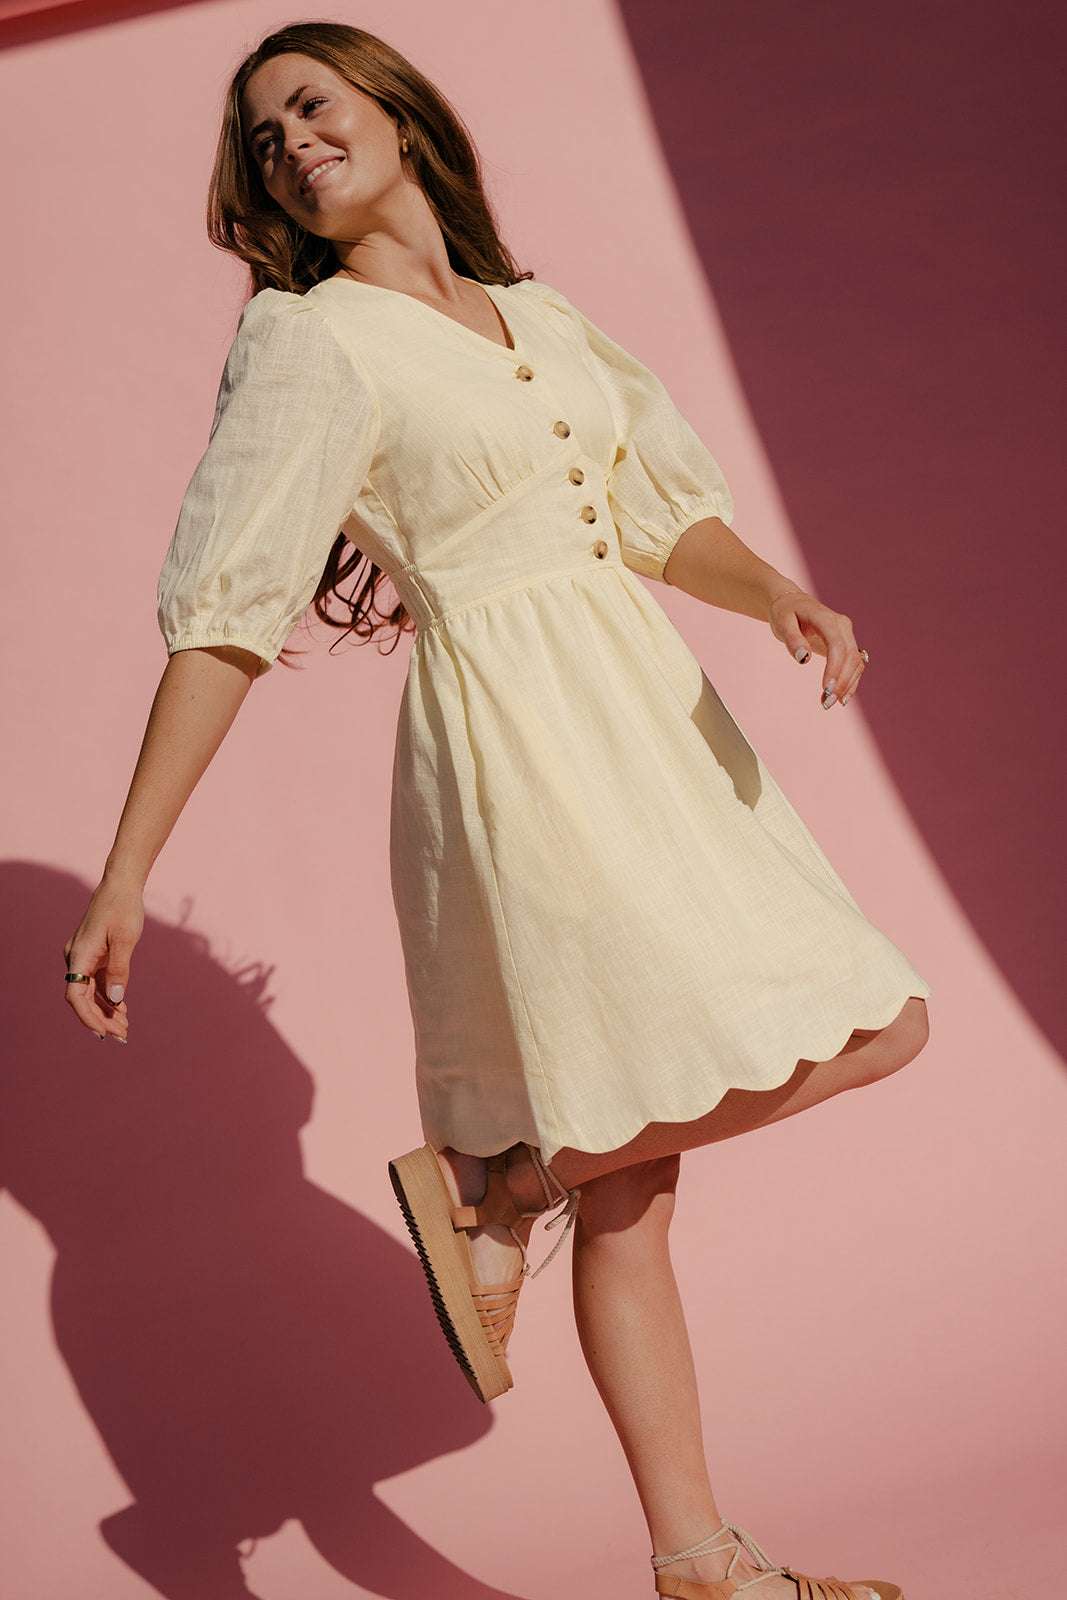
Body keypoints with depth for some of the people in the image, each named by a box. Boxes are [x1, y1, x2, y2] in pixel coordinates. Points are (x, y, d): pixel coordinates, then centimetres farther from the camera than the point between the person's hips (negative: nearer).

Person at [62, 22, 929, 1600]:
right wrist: (124, 874, -16)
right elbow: (223, 611, -10)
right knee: (860, 1033, -11)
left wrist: (780, 596, -8)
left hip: (660, 719, 7)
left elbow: (663, 509, 14)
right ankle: (492, 1182, 4)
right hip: (514, 743, -7)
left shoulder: (539, 314, 17)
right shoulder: (311, 341, -3)